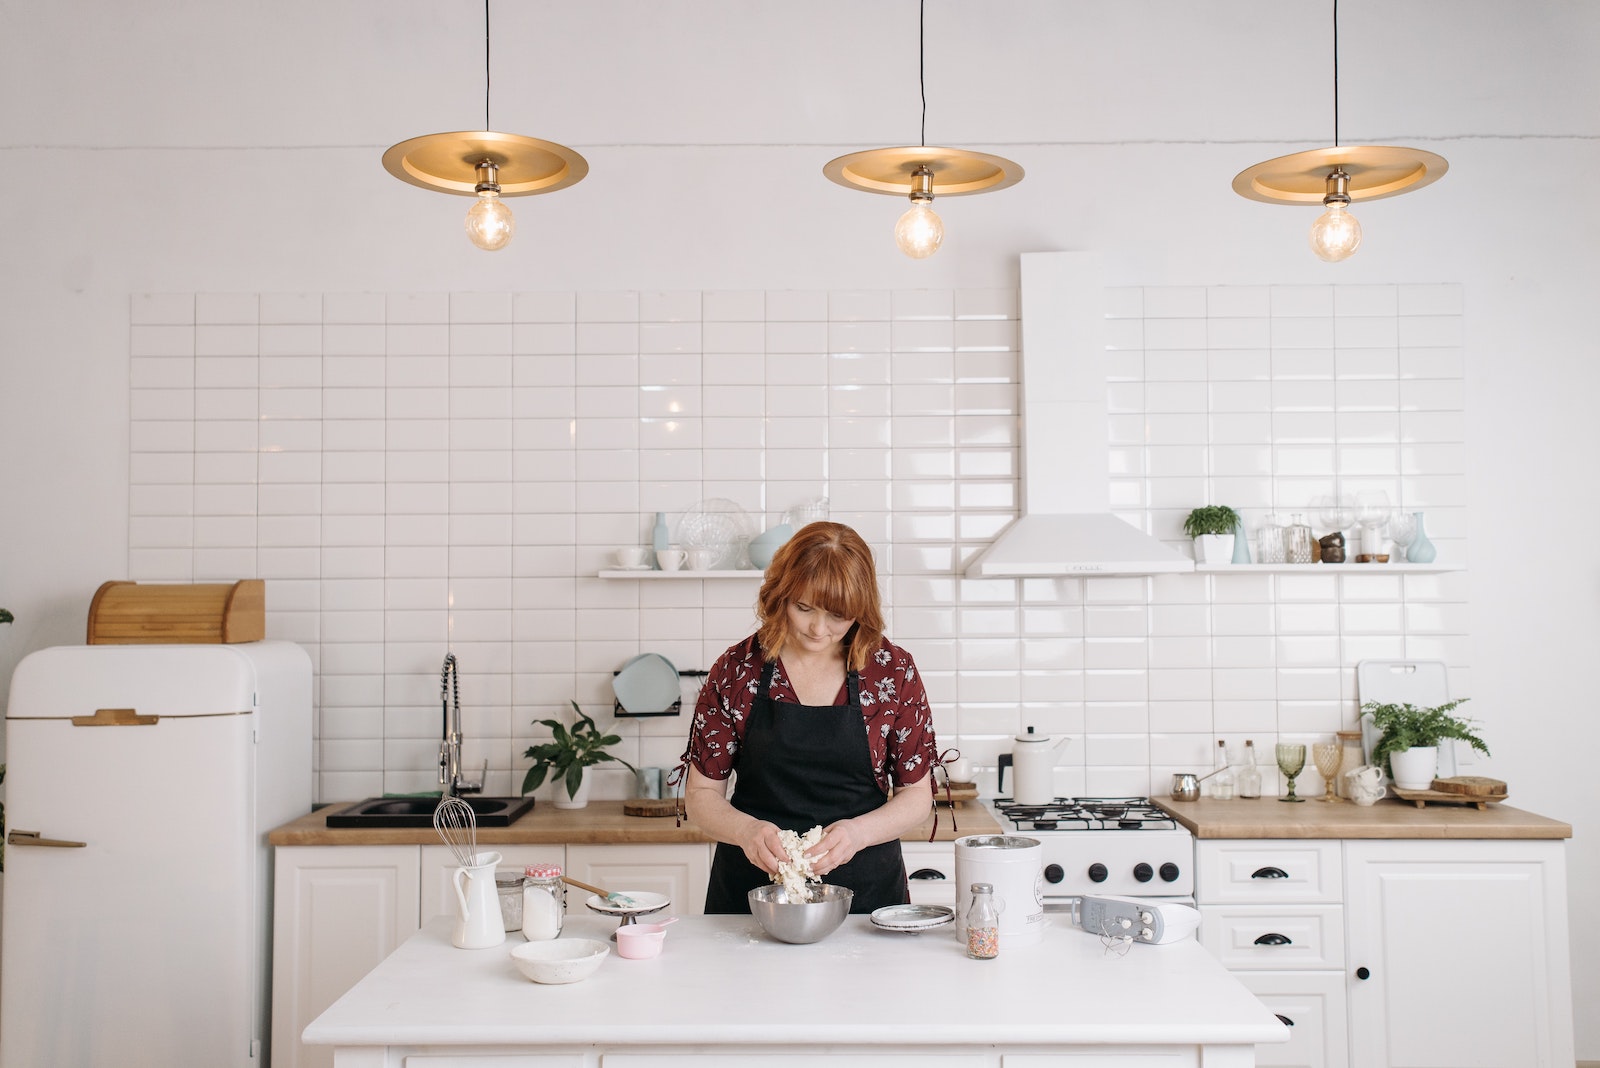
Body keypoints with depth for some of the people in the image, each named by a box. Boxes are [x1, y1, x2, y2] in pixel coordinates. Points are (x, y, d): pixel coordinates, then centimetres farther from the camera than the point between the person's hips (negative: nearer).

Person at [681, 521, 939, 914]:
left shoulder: (894, 671, -1)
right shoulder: (735, 671, -1)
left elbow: (917, 794, 3)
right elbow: (700, 794, 3)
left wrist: (858, 832, -16)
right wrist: (746, 830, -18)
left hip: (866, 892, 0)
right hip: (751, 892, 1)